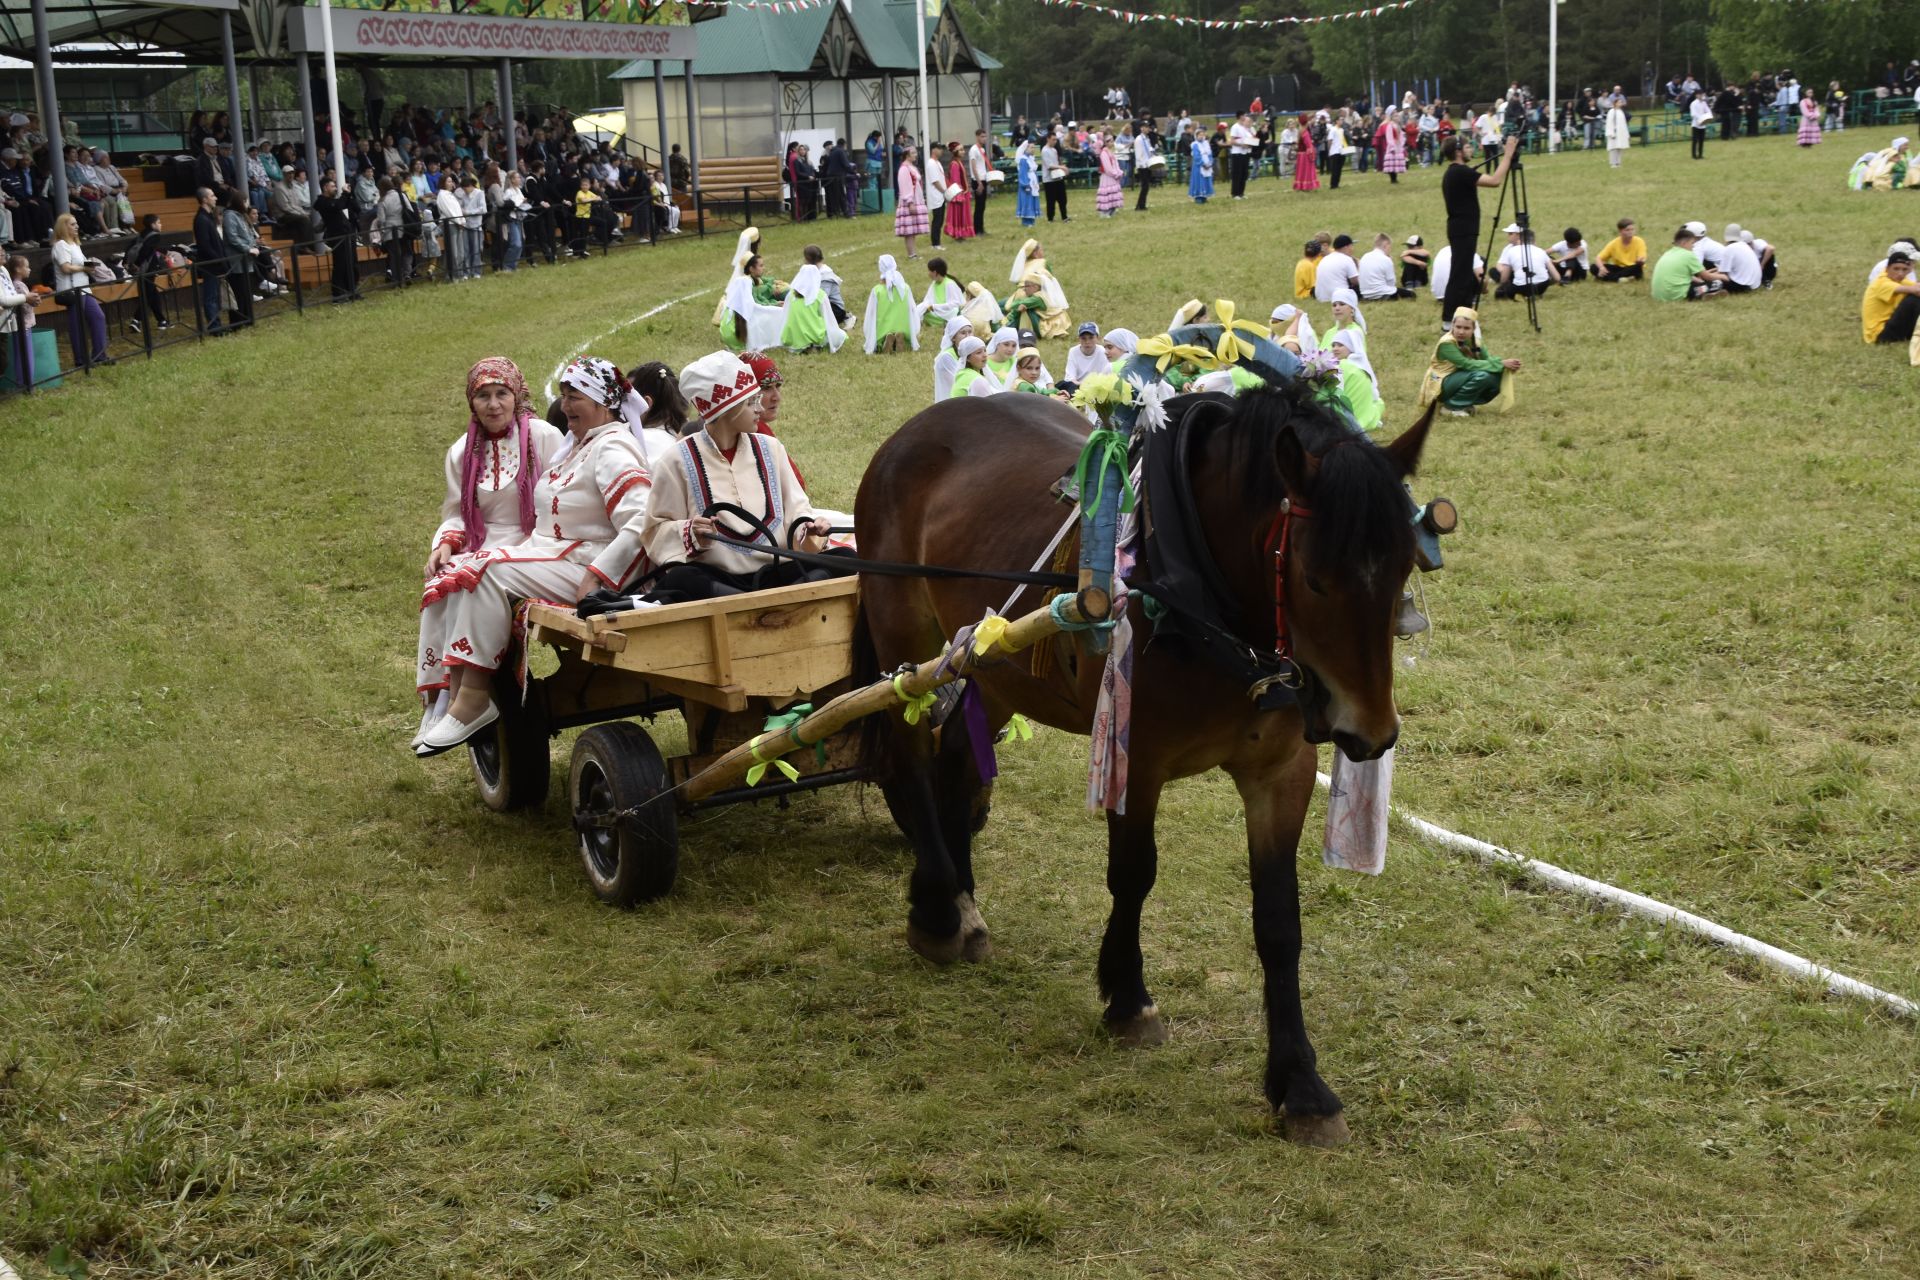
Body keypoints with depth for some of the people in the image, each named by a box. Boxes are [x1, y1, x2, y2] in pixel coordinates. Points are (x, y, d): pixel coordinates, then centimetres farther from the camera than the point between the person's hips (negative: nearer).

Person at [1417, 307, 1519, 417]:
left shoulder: (1471, 340, 1)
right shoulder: (1446, 343, -23)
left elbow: (1488, 358, -7)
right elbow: (1467, 364, -29)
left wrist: (1504, 363, -29)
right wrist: (1501, 364, -27)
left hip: (1459, 382, 8)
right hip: (1440, 387, -8)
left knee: (1498, 376, -8)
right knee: (1481, 375, -28)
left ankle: (1465, 404, 5)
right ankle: (1451, 406, -13)